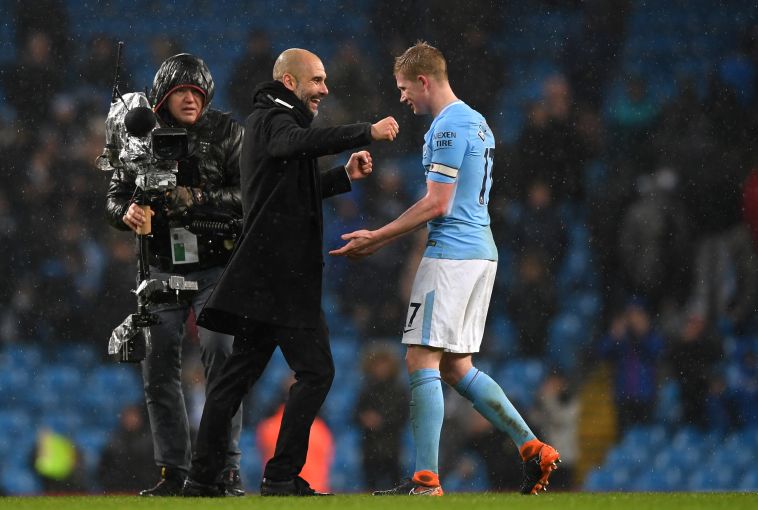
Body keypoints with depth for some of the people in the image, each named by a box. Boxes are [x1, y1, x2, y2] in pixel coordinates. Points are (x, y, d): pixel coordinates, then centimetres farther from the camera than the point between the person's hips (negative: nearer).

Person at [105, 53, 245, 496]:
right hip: (164, 269, 3)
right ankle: (174, 472, 10)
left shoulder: (227, 133, -2)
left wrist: (198, 200, -23)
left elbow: (248, 195, -10)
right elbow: (117, 195, 6)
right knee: (159, 368, 2)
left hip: (216, 266, -3)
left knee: (221, 358, -13)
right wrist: (127, 212, -17)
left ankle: (226, 468, -8)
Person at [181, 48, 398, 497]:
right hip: (282, 271, -11)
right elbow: (301, 143, -33)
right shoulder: (272, 120, -9)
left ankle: (204, 478, 10)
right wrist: (367, 133, -34)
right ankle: (282, 476, -12)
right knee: (316, 370, -10)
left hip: (263, 274, 11)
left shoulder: (267, 121, 24)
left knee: (241, 372, 10)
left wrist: (343, 177, 18)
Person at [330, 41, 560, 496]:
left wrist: (376, 237, -7)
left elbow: (437, 204, -17)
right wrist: (376, 242, 21)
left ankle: (427, 480, -11)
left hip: (451, 255, -10)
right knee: (456, 368, 13)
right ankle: (533, 448, 9)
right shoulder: (477, 123, 18)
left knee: (422, 360, -8)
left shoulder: (448, 127, -13)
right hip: (481, 252, 10)